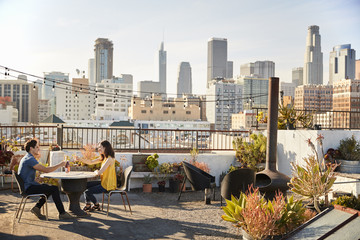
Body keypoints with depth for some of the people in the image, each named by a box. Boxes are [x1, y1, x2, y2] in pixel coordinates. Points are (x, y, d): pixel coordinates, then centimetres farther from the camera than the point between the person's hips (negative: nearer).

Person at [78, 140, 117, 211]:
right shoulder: (103, 158, 9)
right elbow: (90, 162, 15)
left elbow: (99, 172, -26)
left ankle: (96, 205, 15)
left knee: (88, 192, -11)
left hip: (108, 185, -10)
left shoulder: (110, 159, -22)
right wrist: (80, 159, 3)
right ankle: (88, 204, 21)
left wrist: (96, 171, -3)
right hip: (104, 182, 10)